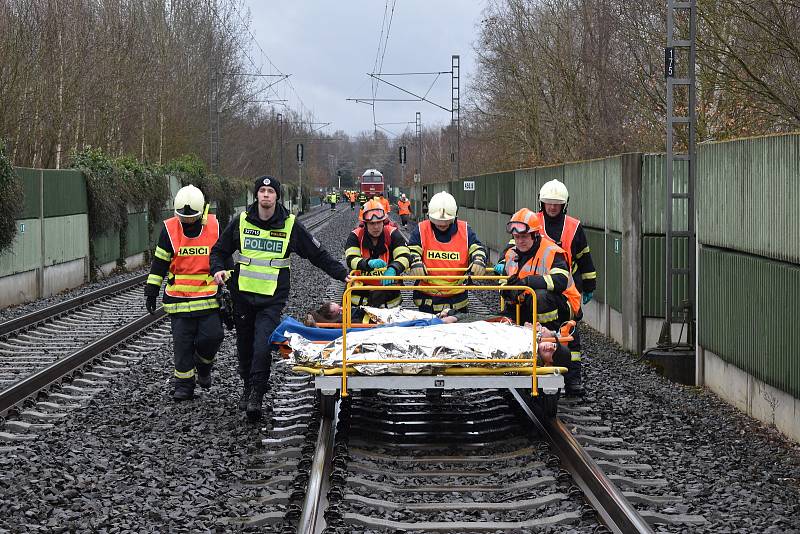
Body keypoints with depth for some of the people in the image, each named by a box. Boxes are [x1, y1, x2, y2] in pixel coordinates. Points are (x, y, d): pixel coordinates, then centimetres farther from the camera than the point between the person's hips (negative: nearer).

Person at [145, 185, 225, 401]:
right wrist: (151, 291, 5)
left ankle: (203, 364, 21)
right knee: (182, 342, 0)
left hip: (209, 297, 0)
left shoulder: (214, 227, 0)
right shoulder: (169, 229, -2)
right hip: (179, 298, 0)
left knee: (212, 336, -10)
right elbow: (159, 262, 5)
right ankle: (183, 384, 12)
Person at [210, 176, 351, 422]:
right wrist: (218, 269, -6)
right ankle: (248, 386, 32)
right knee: (245, 346, 11)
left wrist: (343, 274, 1)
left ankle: (256, 395, -11)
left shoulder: (290, 225, 1)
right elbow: (219, 250, 14)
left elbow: (318, 255, 8)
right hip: (243, 295, 2)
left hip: (272, 299, -2)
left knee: (263, 347, -17)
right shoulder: (241, 222, 4)